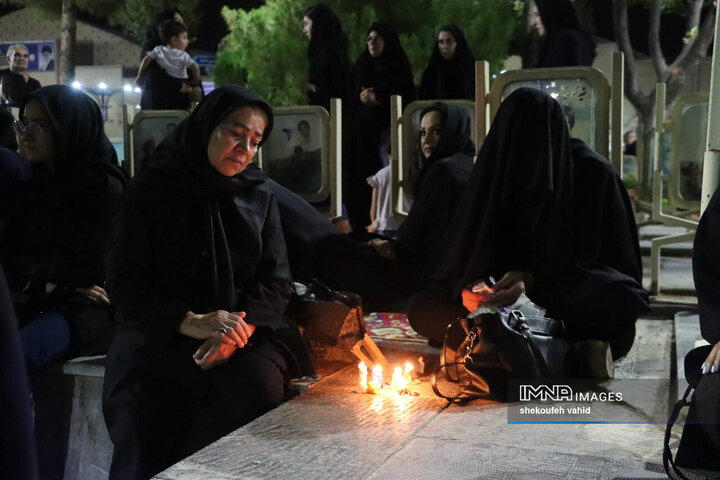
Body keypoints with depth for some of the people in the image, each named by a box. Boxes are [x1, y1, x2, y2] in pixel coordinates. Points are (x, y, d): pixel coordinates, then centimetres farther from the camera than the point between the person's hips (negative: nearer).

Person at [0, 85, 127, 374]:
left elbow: (87, 267, -13)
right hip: (34, 302, 6)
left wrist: (37, 268, 0)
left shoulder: (104, 186, -9)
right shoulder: (36, 181, 12)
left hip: (87, 307, -6)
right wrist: (47, 282, -7)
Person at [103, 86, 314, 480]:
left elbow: (275, 281, 6)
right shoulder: (151, 190, 4)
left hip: (246, 329, 2)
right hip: (160, 333, -1)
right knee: (141, 393, -31)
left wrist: (240, 329, -15)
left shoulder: (259, 196, 11)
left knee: (259, 381, -30)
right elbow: (124, 281, -2)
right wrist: (190, 323, -17)